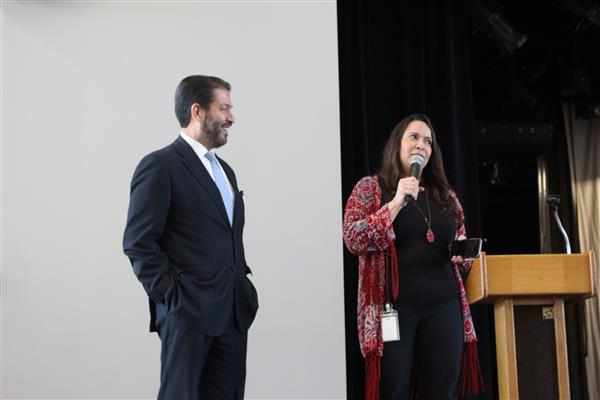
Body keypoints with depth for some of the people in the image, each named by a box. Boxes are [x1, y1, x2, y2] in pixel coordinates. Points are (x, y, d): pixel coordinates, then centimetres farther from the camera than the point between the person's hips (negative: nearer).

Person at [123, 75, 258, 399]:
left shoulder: (224, 170, 19)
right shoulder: (160, 166, -7)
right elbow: (138, 242, -12)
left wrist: (242, 285, 11)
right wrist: (172, 297, -13)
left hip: (234, 313, 7)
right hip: (188, 313, -7)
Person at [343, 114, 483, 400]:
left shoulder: (445, 195, 16)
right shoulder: (370, 187, 5)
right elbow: (352, 239, -8)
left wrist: (463, 256, 0)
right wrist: (396, 203, -14)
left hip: (444, 305, 4)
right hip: (392, 305, -4)